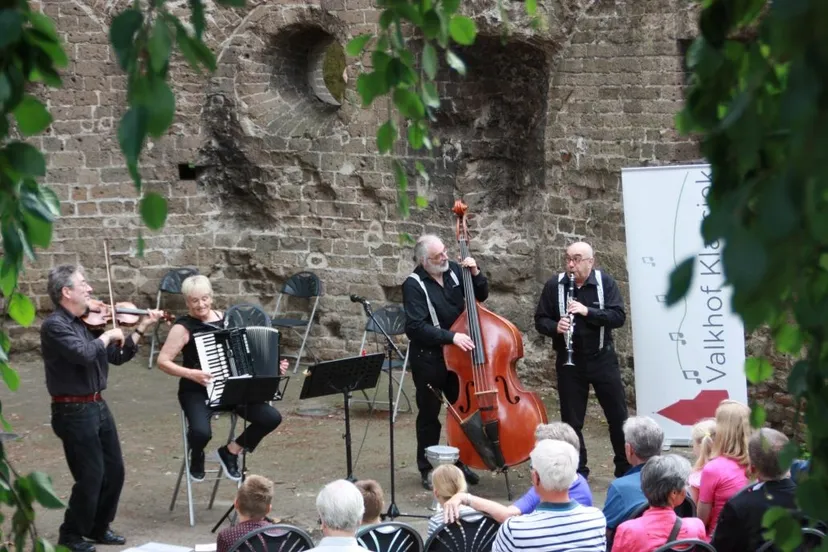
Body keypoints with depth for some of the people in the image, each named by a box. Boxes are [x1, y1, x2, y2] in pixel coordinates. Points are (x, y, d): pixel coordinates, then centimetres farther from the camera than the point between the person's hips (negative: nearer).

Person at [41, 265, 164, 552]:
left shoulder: (88, 321, 9)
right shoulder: (55, 325, -17)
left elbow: (118, 356, 15)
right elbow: (83, 353, -32)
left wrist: (141, 327, 9)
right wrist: (108, 335, -16)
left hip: (98, 406, 8)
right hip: (74, 411, -8)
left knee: (114, 471, 14)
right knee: (91, 477, -4)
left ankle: (98, 528, 30)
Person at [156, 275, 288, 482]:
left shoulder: (224, 319, 7)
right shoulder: (183, 327, -9)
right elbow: (163, 361, -12)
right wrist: (191, 374, -24)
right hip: (197, 392, -5)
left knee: (272, 418, -13)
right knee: (201, 432, -35)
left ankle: (231, 451, 11)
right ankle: (196, 456, 5)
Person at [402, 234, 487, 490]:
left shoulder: (454, 270, -1)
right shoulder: (414, 285, -17)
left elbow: (481, 295, 9)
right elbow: (417, 327, -24)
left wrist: (475, 274, -9)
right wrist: (451, 336, -31)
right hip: (428, 358, -5)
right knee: (429, 415, 5)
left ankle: (460, 462, 28)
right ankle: (427, 469, 16)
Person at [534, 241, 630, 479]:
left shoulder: (605, 282, -4)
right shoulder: (554, 286, -3)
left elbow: (619, 316, -12)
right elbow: (540, 320, 1)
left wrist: (587, 311, -25)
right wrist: (555, 327, -21)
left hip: (602, 358, 0)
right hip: (569, 361, 0)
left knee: (618, 415, 6)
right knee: (572, 420, 5)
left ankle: (626, 468, 18)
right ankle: (577, 471, 17)